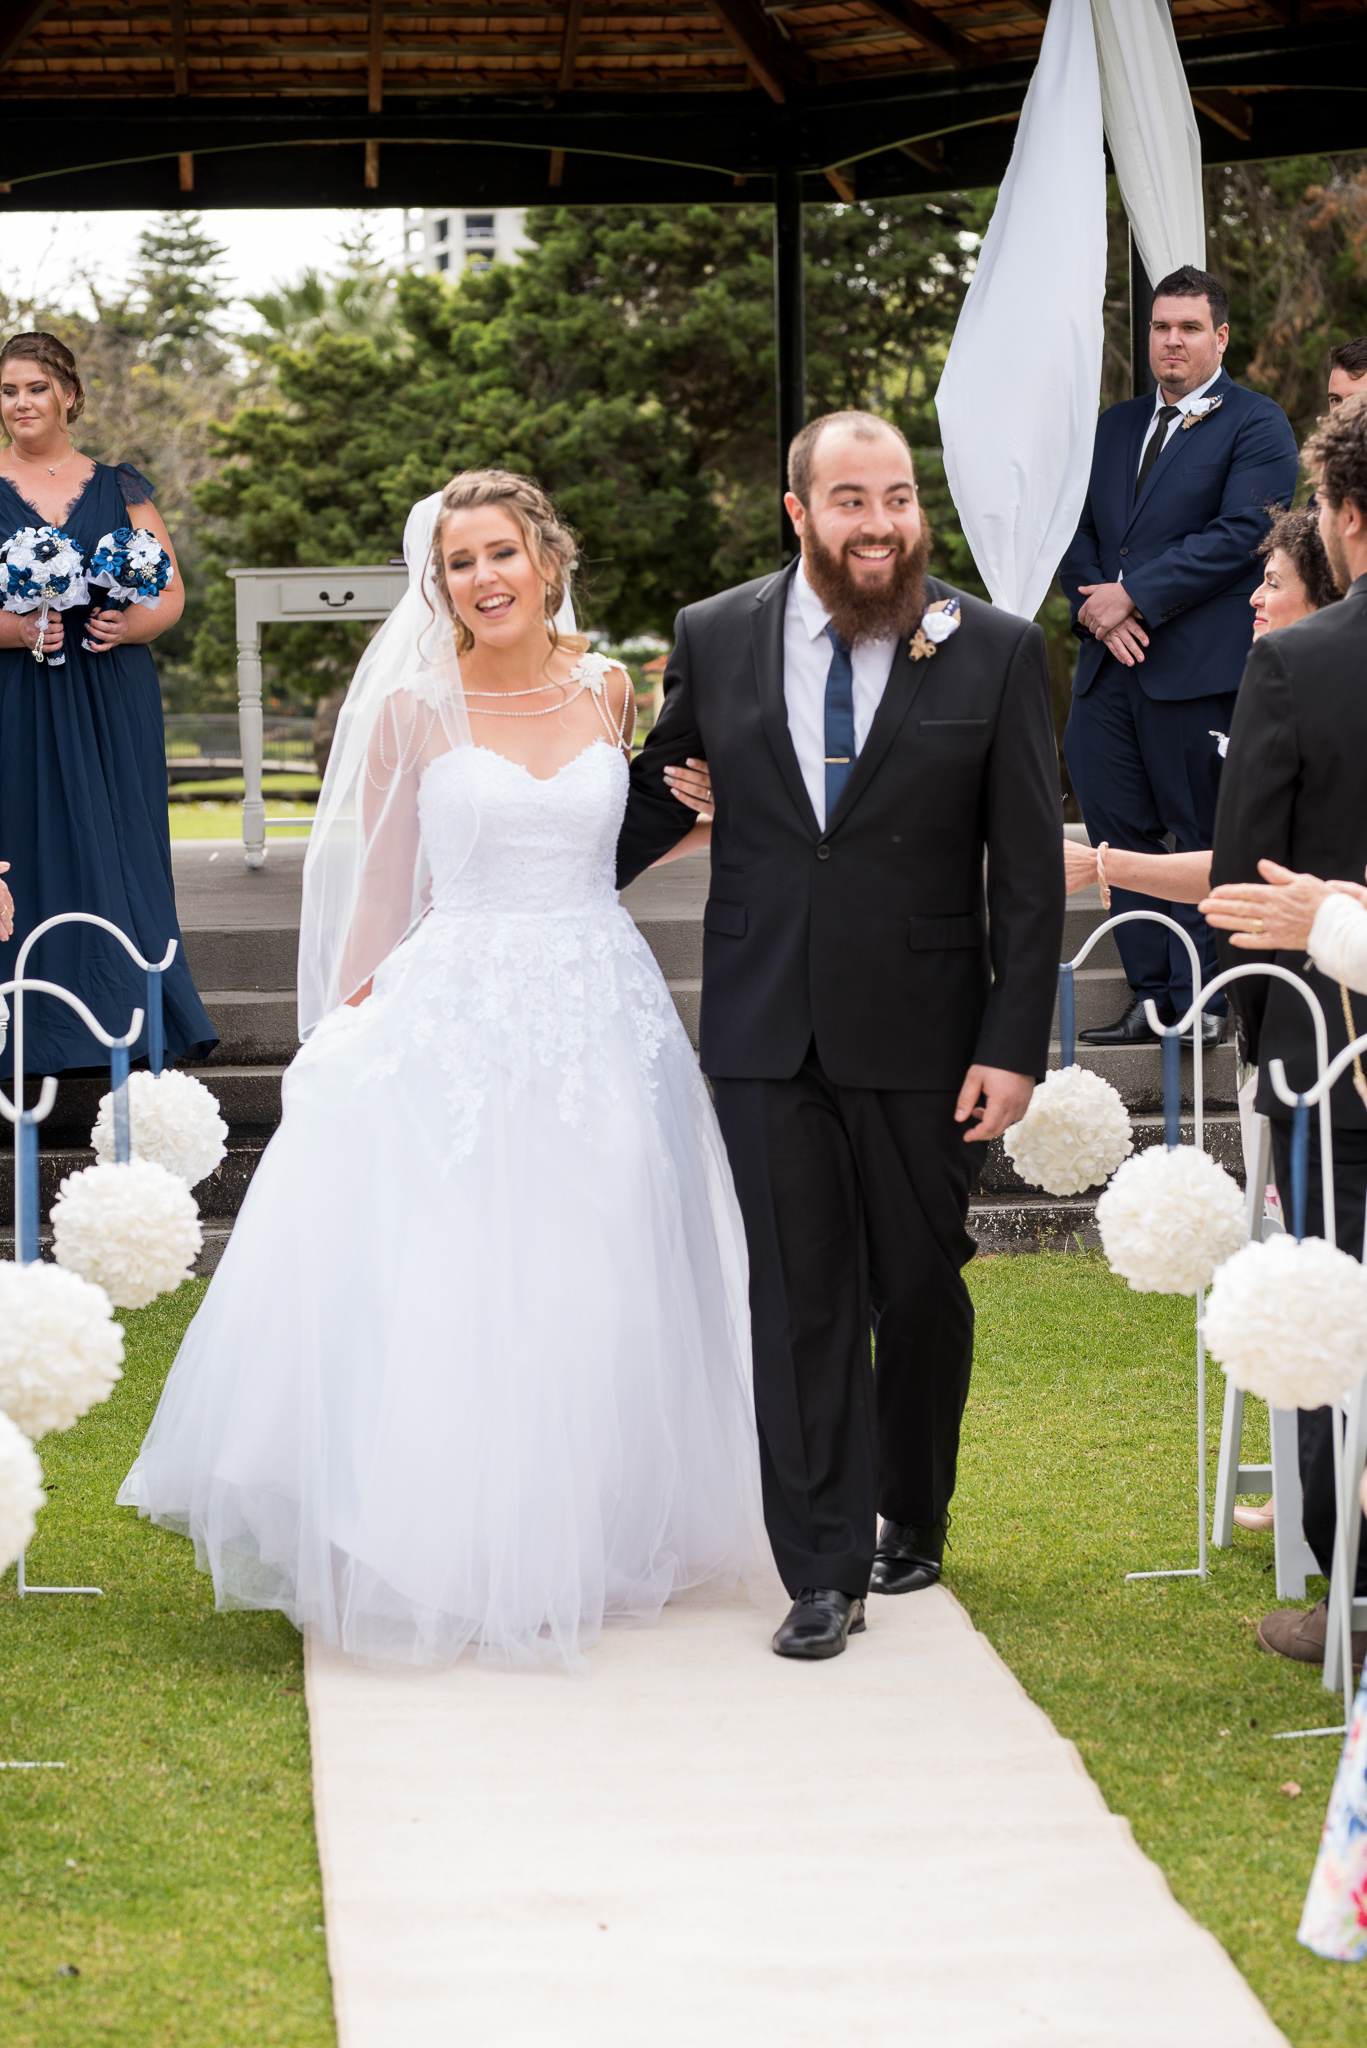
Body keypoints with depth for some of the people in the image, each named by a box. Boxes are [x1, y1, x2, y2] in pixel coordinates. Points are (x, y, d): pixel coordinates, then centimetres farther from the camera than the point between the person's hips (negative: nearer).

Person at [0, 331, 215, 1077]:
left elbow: (171, 593, 9)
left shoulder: (119, 488, 10)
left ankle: (132, 1016, 7)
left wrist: (130, 624, -11)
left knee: (121, 856, 1)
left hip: (112, 706, 2)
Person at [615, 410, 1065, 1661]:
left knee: (920, 1287, 12)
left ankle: (914, 1520, 34)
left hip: (919, 1036, -1)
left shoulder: (995, 653, -3)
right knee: (800, 1298, 1)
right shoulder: (715, 640, 3)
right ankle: (824, 1572, 7)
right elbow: (655, 800, 15)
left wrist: (1015, 1045, -8)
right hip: (767, 1030, 1)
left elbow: (1031, 870, -3)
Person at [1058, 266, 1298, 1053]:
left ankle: (1202, 1001, 6)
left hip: (1198, 669, -6)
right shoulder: (1115, 426, 19)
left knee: (1204, 838, -1)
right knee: (1116, 825, 6)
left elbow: (1242, 534, -13)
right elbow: (1078, 530, 16)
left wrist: (1134, 596, -14)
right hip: (1110, 663, 6)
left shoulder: (1257, 425, -2)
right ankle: (1151, 994, 14)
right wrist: (1095, 607, -5)